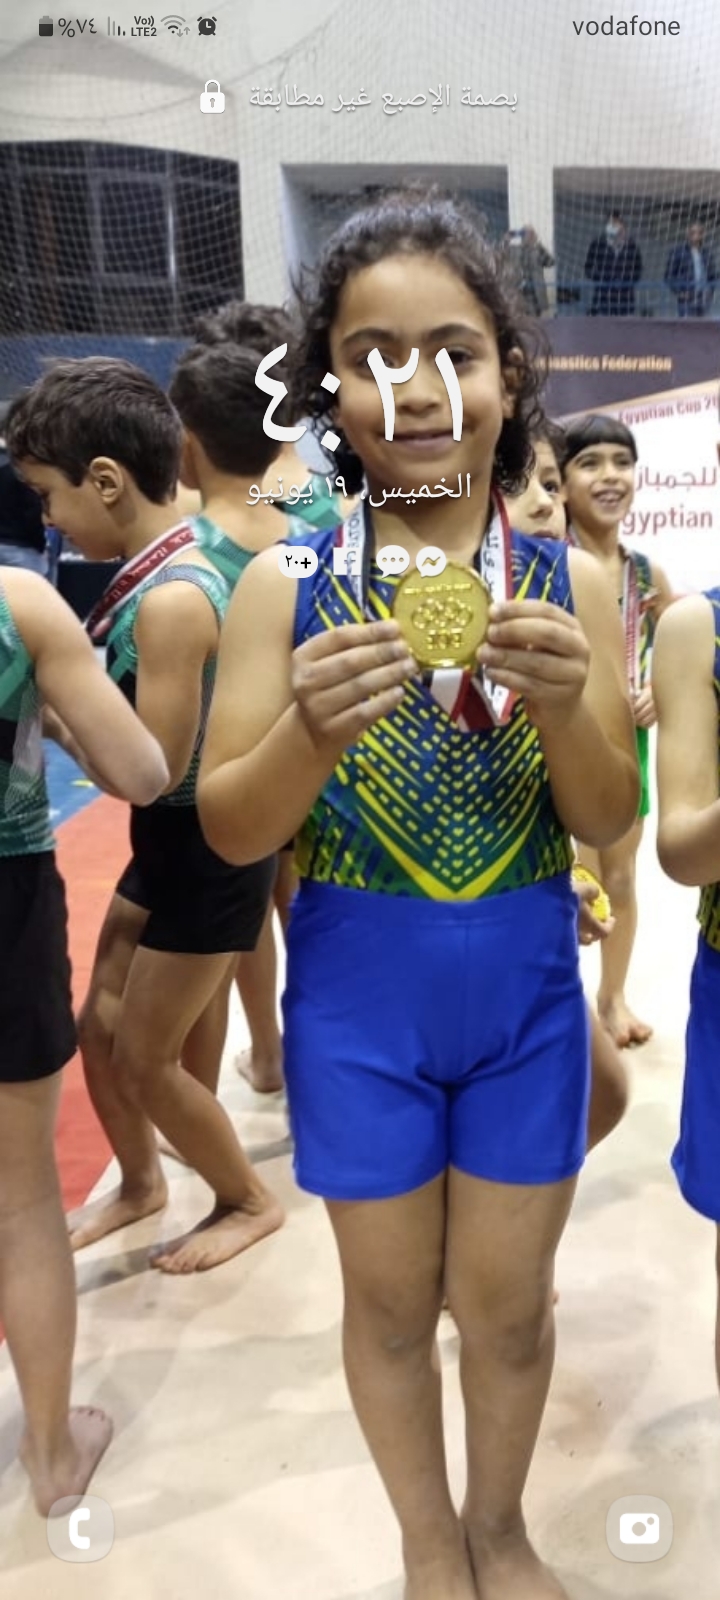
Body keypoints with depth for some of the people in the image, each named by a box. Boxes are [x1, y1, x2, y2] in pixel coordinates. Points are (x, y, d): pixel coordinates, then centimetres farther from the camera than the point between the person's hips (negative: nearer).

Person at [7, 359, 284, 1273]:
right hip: (170, 839, 9)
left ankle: (250, 1203, 30)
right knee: (99, 1029, 19)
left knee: (146, 1060, 7)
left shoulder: (169, 599, -26)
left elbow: (156, 767, -25)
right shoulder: (168, 568, 3)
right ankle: (139, 1183, 42)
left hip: (205, 847, -9)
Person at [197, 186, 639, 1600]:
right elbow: (228, 832, -9)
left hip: (526, 996, 1)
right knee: (393, 1304, 18)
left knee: (507, 1304, 18)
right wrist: (313, 730, -29)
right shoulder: (282, 587, -9)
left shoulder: (570, 582, -6)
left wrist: (565, 706, -26)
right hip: (356, 1002, 0)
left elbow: (609, 822, -5)